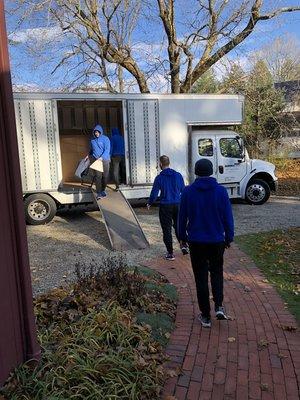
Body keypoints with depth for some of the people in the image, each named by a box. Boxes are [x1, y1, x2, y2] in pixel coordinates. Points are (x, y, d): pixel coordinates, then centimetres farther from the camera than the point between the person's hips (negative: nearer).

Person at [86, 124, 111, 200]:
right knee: (97, 176, -9)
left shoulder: (105, 139, -3)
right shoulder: (92, 140, 11)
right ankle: (99, 193, -8)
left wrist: (101, 157, -23)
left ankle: (103, 190, 26)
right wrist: (88, 155, 9)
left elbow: (107, 150, -11)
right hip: (95, 159, 2)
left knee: (105, 176, 5)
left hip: (104, 160, -2)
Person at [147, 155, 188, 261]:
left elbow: (154, 193, -6)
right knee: (178, 226, 22)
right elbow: (183, 190, 7)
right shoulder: (178, 175, 0)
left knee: (167, 229, 6)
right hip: (177, 204, 3)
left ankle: (170, 253, 10)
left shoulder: (159, 178, -9)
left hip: (165, 206, -3)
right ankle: (183, 245, 11)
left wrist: (149, 203, 11)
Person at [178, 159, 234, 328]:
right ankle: (219, 306, 9)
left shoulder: (188, 191, -6)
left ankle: (206, 316, 16)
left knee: (201, 277, 9)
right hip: (217, 241, 1)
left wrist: (182, 237, 12)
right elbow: (228, 217, -2)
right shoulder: (221, 191, -6)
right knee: (217, 272, 22)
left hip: (196, 242, 0)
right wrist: (229, 238, 10)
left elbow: (182, 217, -1)